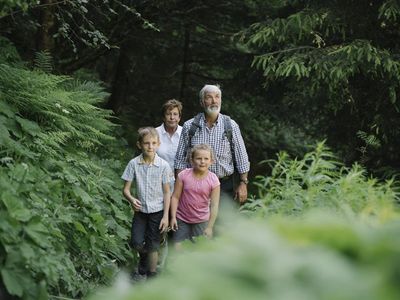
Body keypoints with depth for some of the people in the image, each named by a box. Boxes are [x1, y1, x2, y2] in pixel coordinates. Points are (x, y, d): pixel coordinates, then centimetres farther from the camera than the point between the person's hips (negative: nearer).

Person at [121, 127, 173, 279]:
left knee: (152, 246, 3)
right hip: (140, 209, 1)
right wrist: (132, 199, -27)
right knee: (136, 243, -6)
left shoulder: (163, 165, -12)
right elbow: (126, 189, -5)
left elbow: (167, 192, -5)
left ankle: (152, 276, 18)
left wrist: (166, 216, -8)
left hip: (157, 210, -1)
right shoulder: (134, 164, -10)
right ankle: (144, 257, 29)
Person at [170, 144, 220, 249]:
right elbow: (175, 197, -5)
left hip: (201, 221, 0)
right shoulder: (184, 175, -12)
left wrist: (210, 227, -14)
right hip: (182, 219, 0)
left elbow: (214, 205, -11)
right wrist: (173, 217, -9)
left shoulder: (213, 180, -13)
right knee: (178, 248, 4)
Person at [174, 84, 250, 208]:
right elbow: (180, 159, 6)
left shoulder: (231, 126, 3)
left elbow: (241, 158, 5)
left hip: (224, 185, 0)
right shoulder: (189, 126, 3)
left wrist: (243, 183, 0)